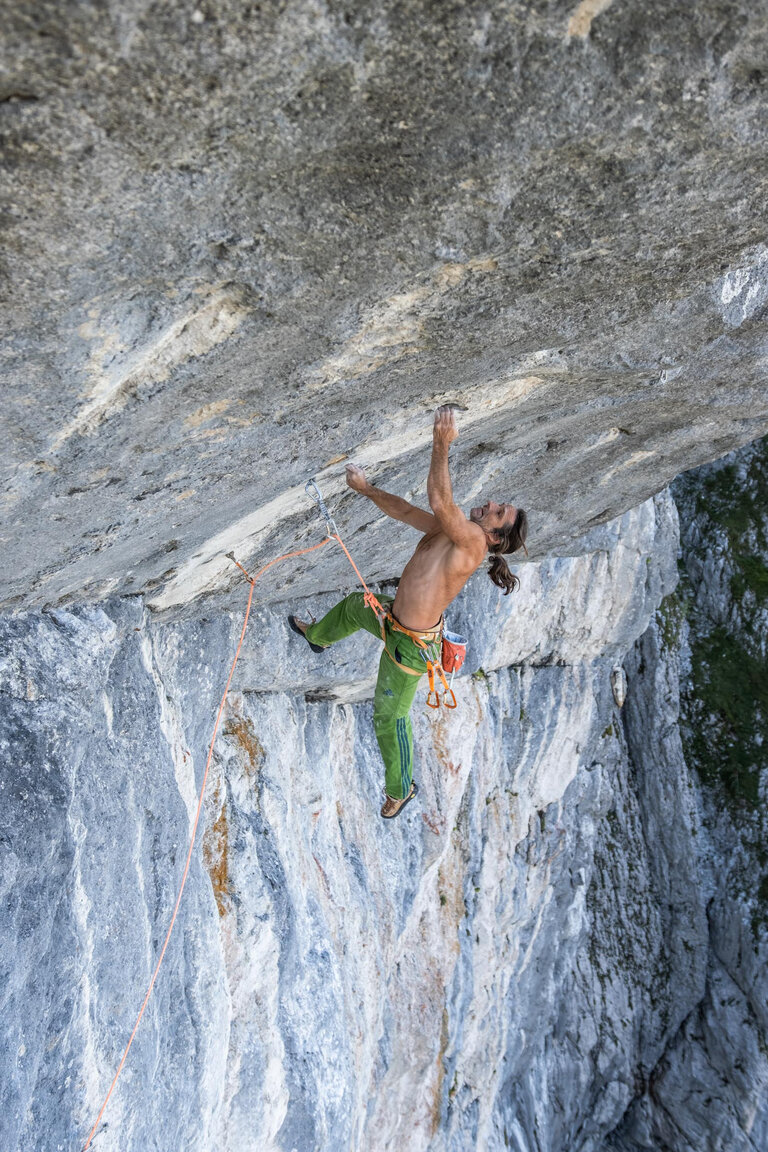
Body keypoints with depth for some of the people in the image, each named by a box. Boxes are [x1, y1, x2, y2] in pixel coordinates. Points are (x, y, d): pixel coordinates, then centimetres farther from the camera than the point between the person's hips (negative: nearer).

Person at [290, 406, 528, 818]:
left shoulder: (473, 540, -29)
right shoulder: (450, 529, -6)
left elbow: (439, 503, -44)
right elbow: (406, 511, 5)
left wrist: (441, 447, -51)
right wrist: (367, 489, -2)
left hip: (408, 643, -9)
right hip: (394, 616, 9)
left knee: (389, 717, 9)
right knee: (354, 605, 36)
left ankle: (401, 788, 34)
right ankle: (317, 635, 71)